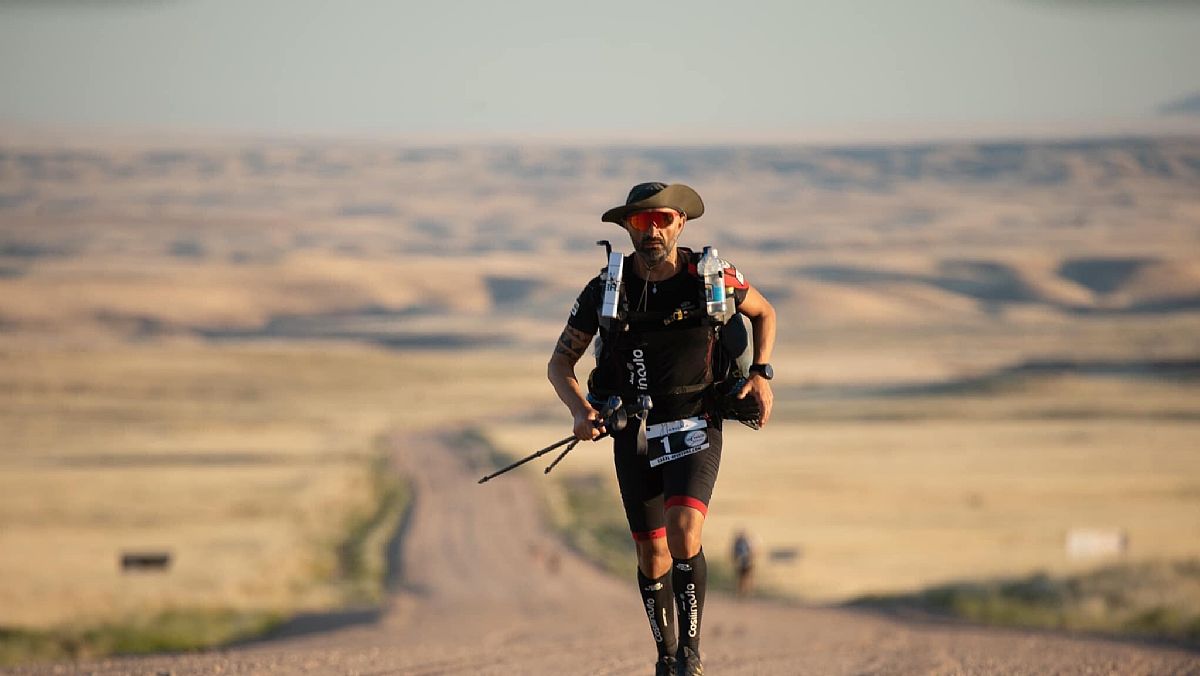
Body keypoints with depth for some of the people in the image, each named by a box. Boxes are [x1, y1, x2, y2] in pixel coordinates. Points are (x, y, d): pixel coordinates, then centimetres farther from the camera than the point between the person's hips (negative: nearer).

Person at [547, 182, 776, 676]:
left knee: (683, 534, -22)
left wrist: (762, 373, -3)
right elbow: (560, 363, 2)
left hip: (695, 428, -2)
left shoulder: (712, 278, -9)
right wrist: (580, 411, -17)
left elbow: (764, 313, 12)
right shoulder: (605, 291, -8)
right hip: (633, 435, 2)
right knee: (652, 553, 8)